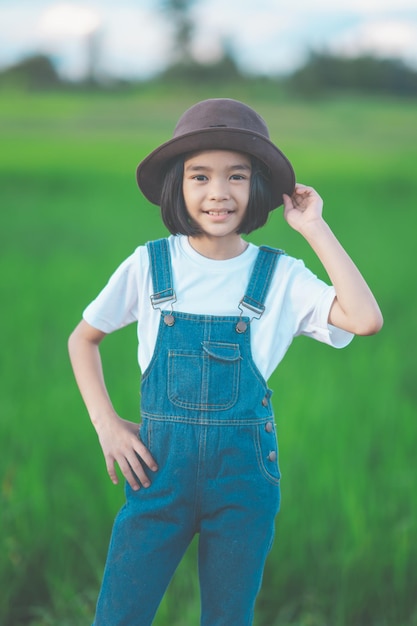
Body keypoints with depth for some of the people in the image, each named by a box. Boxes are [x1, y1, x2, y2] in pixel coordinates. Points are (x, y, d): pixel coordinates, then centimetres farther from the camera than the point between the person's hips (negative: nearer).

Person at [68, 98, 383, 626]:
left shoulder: (281, 276, -2)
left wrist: (315, 230, -12)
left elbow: (365, 319, -18)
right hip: (161, 463, 0)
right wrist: (106, 423, -1)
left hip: (245, 469, 0)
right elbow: (83, 338, 11)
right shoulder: (149, 265, -1)